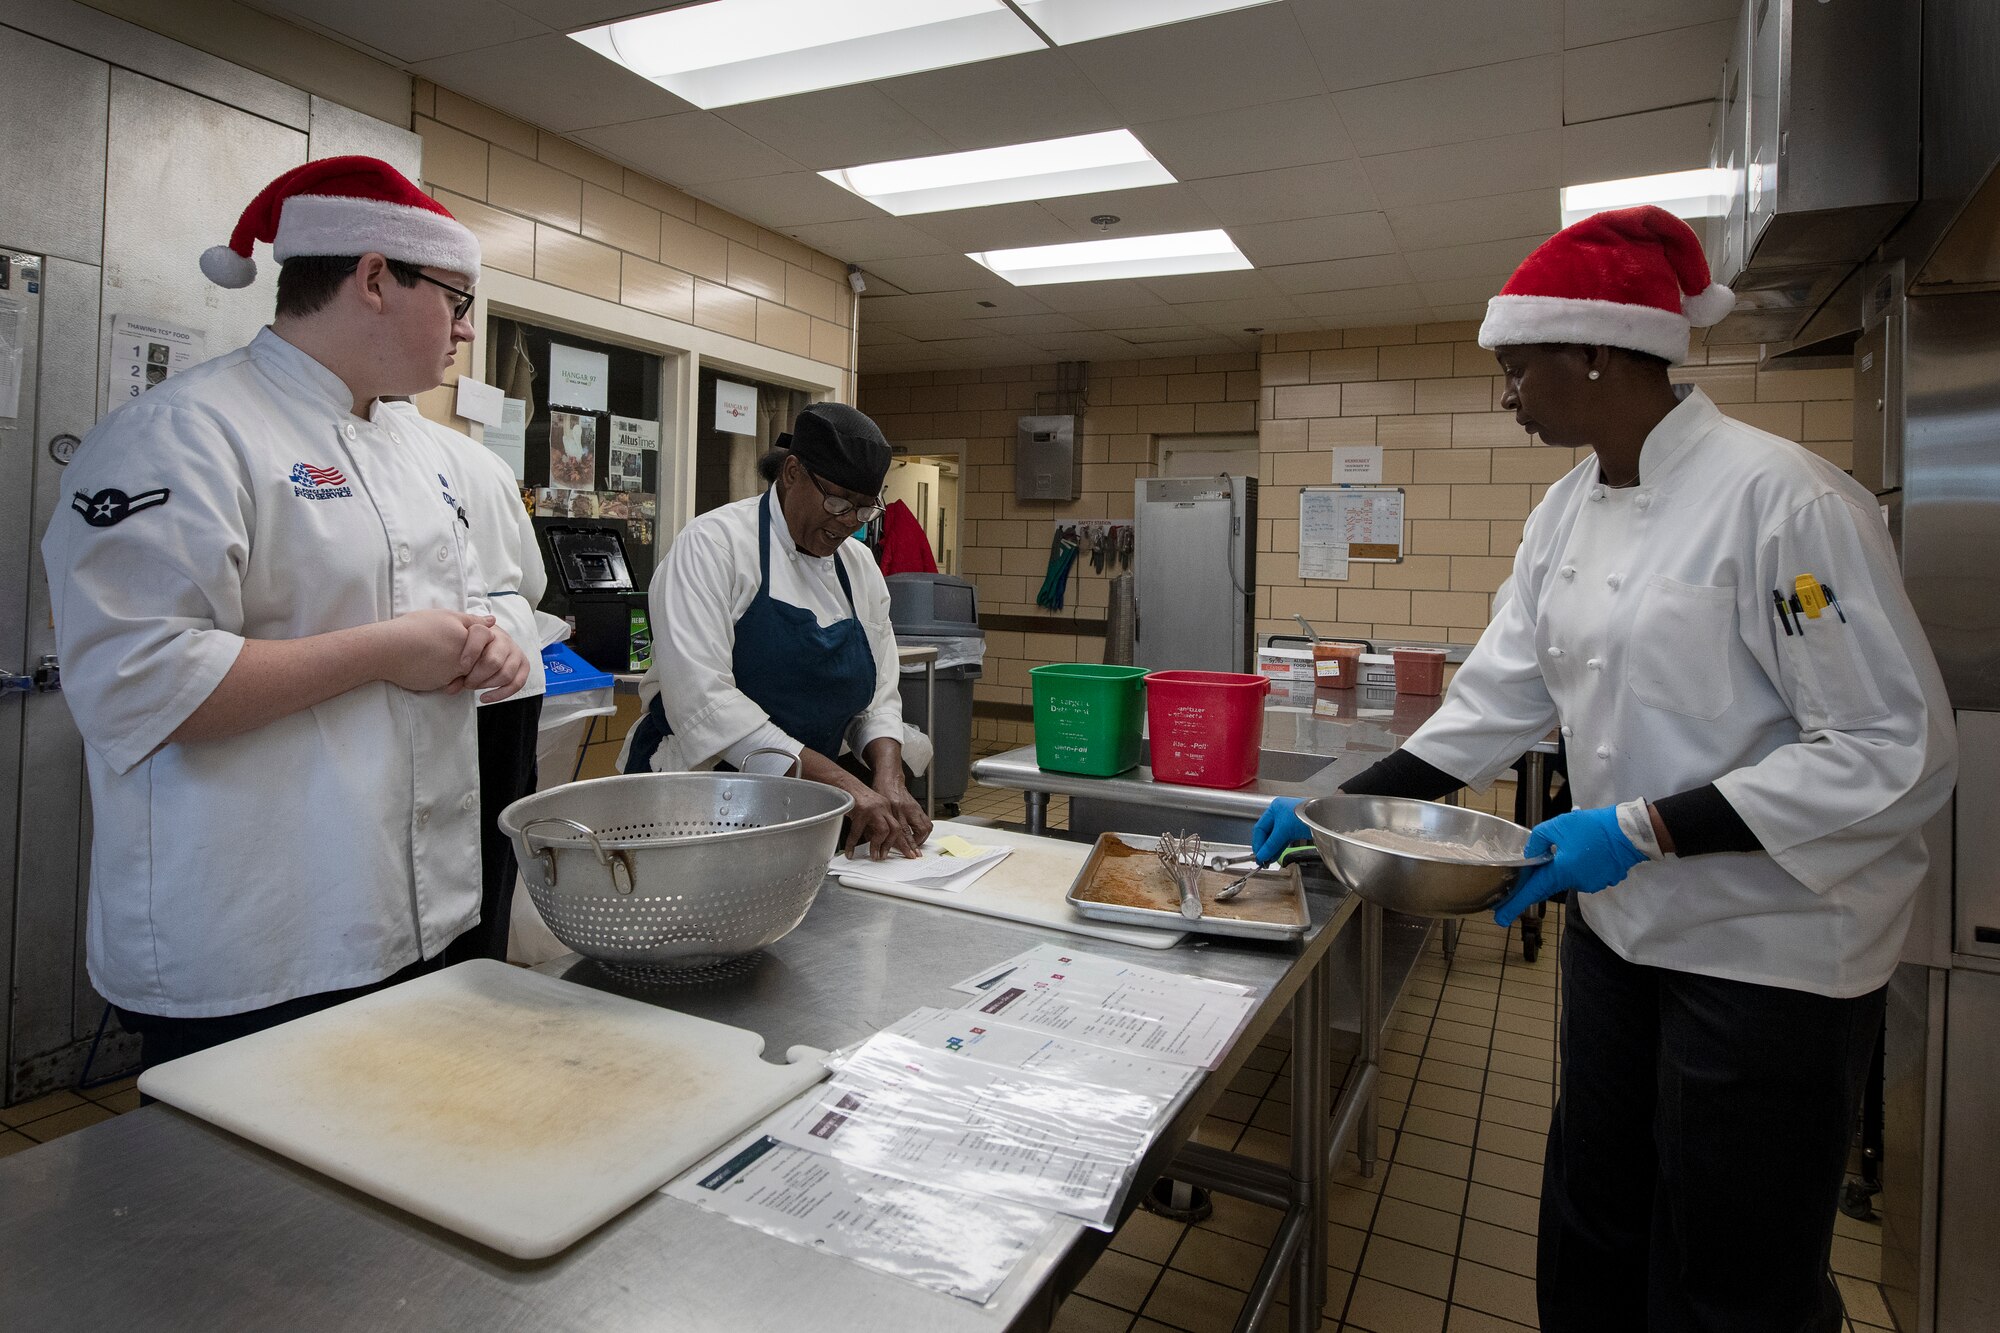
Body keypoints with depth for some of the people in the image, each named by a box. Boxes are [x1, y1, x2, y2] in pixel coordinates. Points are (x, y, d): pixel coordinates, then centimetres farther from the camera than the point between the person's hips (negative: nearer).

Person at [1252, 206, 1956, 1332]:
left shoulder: (1779, 496, -20)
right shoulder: (1570, 510, 4)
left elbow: (1896, 754, -20)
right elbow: (1505, 697, 6)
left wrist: (1643, 829, -25)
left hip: (1770, 953, -6)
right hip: (1622, 928, 7)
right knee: (1595, 1237, 21)